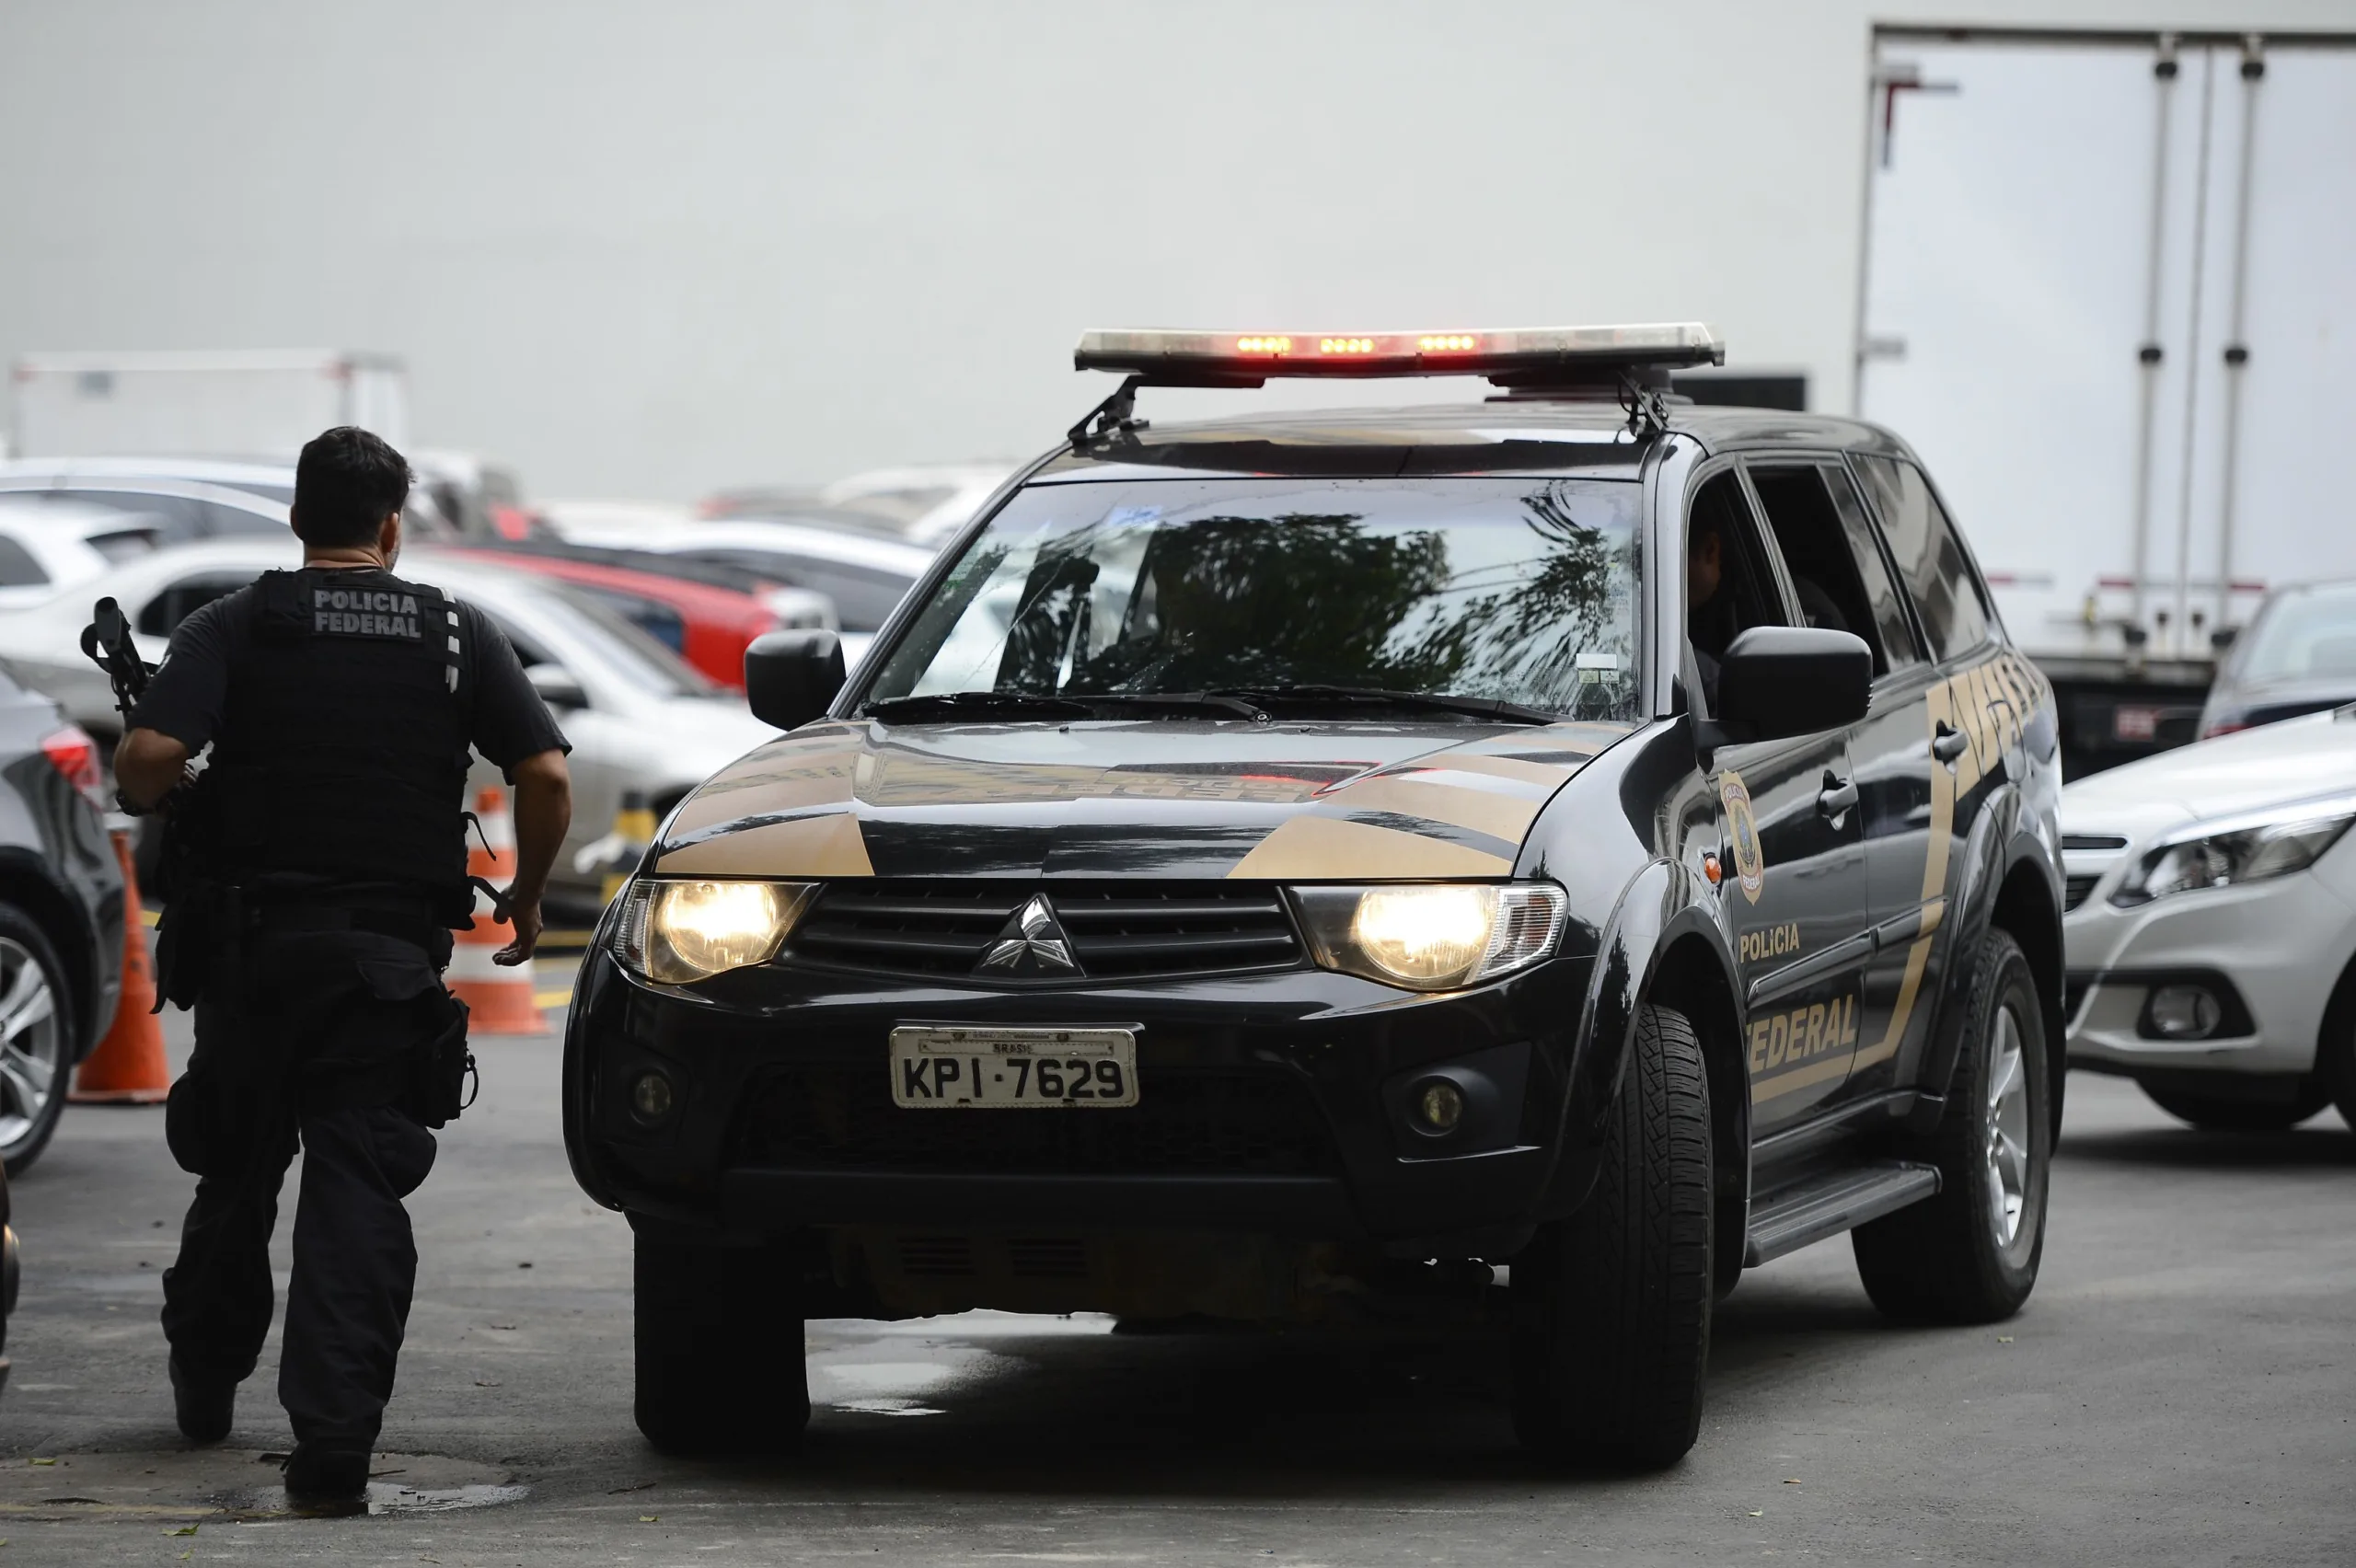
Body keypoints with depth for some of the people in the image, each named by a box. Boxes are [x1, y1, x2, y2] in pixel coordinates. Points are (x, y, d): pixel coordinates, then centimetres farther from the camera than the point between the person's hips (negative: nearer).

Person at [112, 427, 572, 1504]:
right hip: (392, 949, -1)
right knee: (357, 1182, -3)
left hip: (252, 939, 1)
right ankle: (331, 1435, -16)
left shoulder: (232, 629, 0)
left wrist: (167, 806, 7)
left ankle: (205, 1383, 37)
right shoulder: (457, 635, 4)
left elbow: (148, 756, -15)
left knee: (238, 1167, 19)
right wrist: (527, 892, 13)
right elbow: (545, 776, -3)